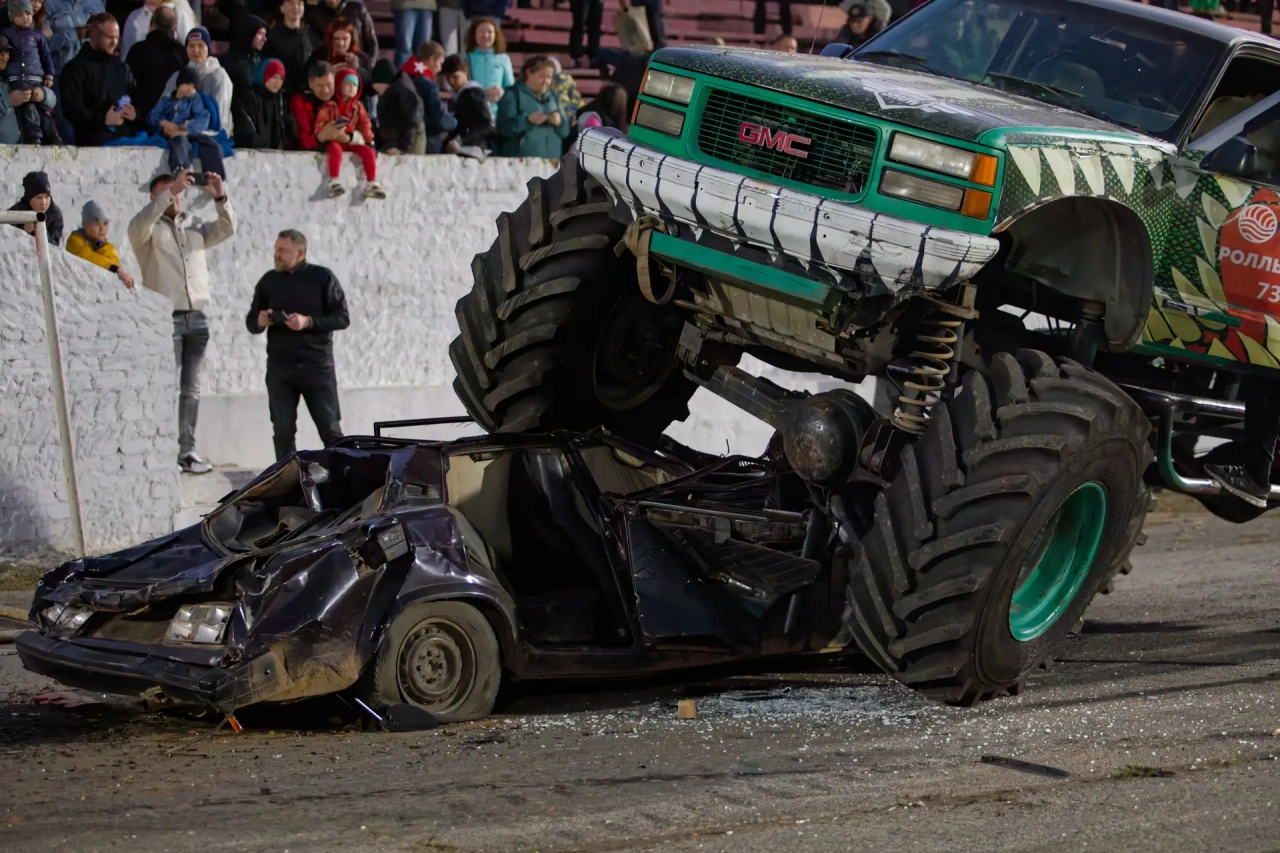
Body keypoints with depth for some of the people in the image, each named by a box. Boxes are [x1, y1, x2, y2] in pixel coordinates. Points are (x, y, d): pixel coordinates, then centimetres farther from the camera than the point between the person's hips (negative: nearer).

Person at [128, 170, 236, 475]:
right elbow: (139, 224, -18)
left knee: (191, 389, 5)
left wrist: (220, 198, -10)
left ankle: (187, 451, 8)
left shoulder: (195, 228, 18)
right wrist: (170, 191, -24)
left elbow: (226, 229, 7)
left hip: (197, 318, 5)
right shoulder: (150, 231, 4)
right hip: (166, 319, -5)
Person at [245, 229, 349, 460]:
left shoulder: (322, 277, 0)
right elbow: (251, 322, 14)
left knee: (330, 430, 0)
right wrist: (259, 322, -10)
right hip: (279, 367, 3)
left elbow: (342, 318, -4)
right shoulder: (268, 281, 9)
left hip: (317, 365, -3)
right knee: (283, 432, 1)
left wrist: (309, 322, -18)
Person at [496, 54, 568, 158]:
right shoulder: (513, 95, 1)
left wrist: (560, 122, -7)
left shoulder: (552, 96, 19)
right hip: (520, 161, -6)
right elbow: (503, 127, -11)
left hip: (551, 161, 6)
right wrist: (528, 120, -24)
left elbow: (565, 132, 16)